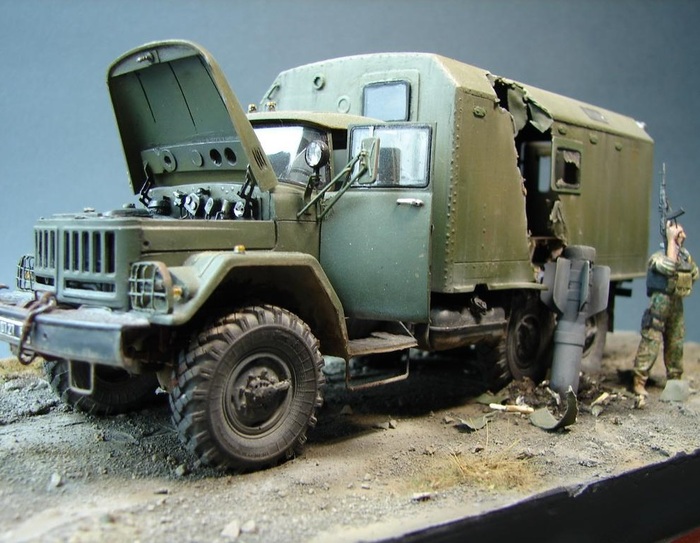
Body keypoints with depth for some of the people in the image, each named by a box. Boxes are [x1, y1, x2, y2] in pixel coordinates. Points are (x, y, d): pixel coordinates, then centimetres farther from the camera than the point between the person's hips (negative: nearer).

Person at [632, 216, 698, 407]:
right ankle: (639, 383, -13)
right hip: (660, 303, -7)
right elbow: (670, 267, -32)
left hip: (677, 305, 7)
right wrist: (671, 238, -25)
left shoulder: (685, 254, 11)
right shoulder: (658, 257, -12)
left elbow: (694, 274, 23)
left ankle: (675, 381, 30)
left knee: (676, 345, 16)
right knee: (651, 343, -13)